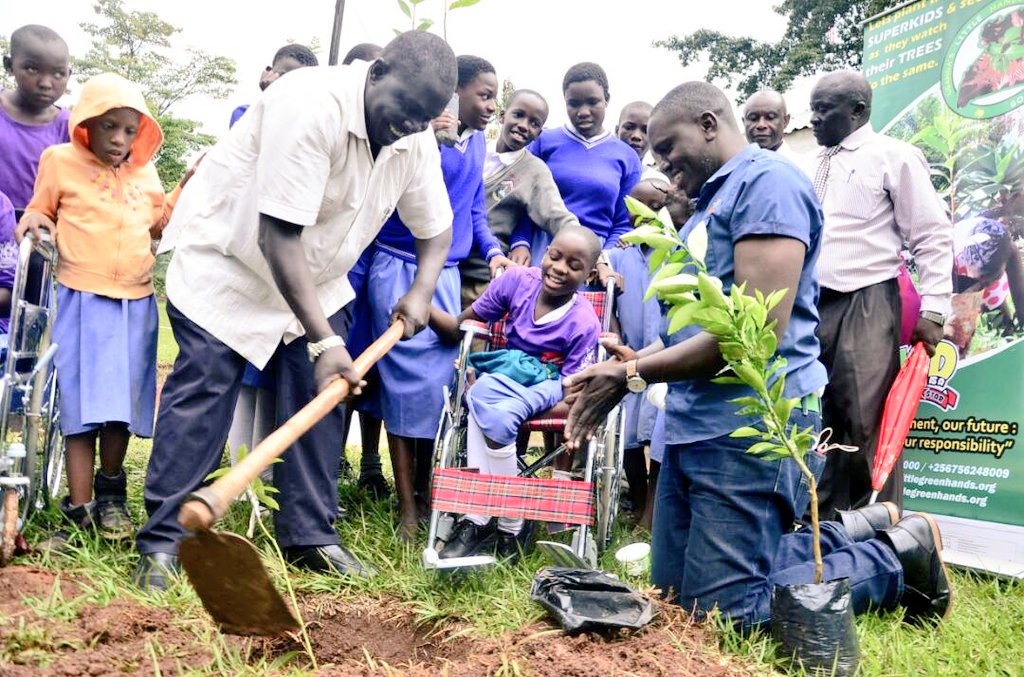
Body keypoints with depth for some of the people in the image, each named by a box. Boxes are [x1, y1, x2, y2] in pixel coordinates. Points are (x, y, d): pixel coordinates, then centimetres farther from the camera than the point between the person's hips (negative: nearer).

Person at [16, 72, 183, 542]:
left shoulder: (145, 173, 12)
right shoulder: (60, 161, 2)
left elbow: (162, 223, 21)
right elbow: (39, 212, 9)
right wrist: (34, 221, -13)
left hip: (135, 303, 4)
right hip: (83, 300, -3)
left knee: (123, 401, 7)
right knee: (82, 403, -3)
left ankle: (110, 495, 24)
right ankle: (80, 509, 2)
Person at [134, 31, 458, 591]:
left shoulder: (415, 140, -9)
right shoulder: (311, 105, -32)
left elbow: (434, 228, 4)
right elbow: (279, 236, -35)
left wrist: (422, 291, -17)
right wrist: (323, 341, -36)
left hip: (314, 273, 7)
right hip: (227, 258, -6)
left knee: (324, 391, 0)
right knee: (201, 391, -11)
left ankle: (309, 534, 11)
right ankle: (162, 540, -1)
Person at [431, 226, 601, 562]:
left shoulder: (584, 322, -16)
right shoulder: (518, 280, -9)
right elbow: (461, 328, -3)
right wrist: (424, 309, -20)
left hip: (549, 386, -3)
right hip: (505, 373, 3)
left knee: (493, 410, -35)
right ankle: (477, 520, -24)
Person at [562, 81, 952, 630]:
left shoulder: (768, 180, -11)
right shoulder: (712, 200, 20)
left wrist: (634, 375, -16)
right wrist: (625, 363, 5)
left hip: (750, 426, -10)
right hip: (695, 426, 10)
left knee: (722, 615, -3)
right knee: (672, 596, 15)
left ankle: (901, 556, 13)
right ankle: (853, 532, 23)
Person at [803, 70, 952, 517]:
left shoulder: (893, 156, 0)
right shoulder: (809, 165, 18)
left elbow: (933, 237, -3)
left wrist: (933, 311, -9)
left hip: (864, 306, -6)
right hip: (808, 306, 6)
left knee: (867, 424, -5)